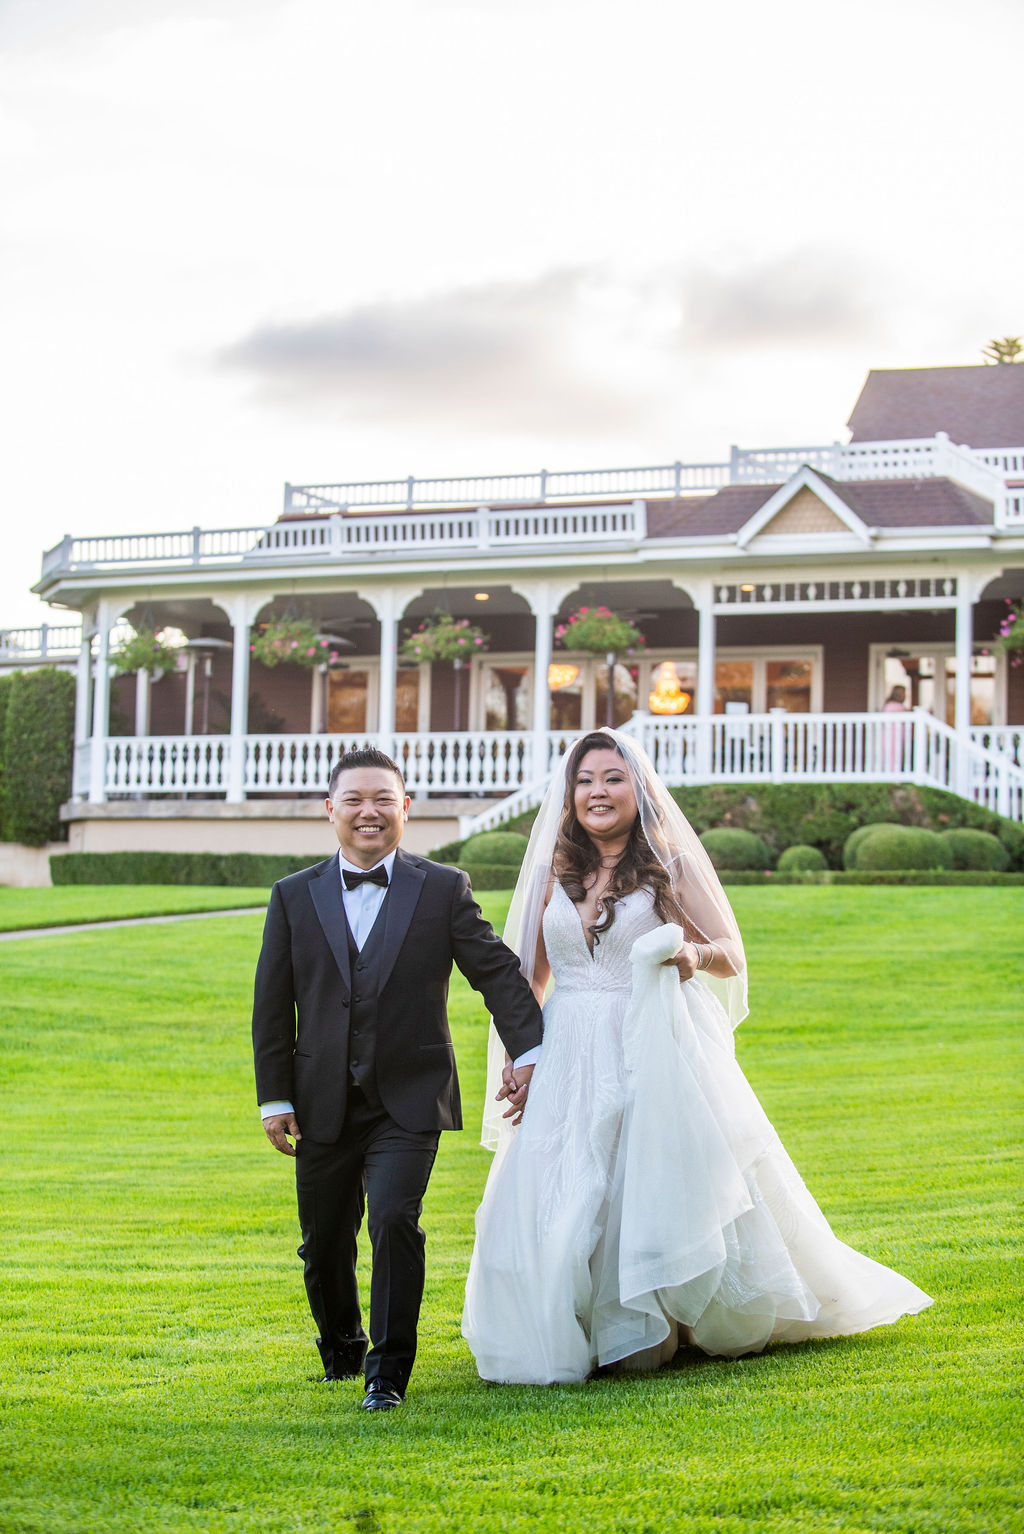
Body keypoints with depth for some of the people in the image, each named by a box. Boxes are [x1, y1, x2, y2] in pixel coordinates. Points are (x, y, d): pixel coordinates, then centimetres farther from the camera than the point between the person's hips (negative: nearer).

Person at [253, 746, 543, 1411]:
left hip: (409, 1101, -2)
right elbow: (272, 1004, 5)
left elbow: (498, 971, 4)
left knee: (395, 1219, -18)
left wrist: (527, 1051, -4)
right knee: (325, 1239, 11)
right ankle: (341, 1347, 38)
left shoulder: (444, 889, 1)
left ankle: (389, 1371, -5)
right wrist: (275, 1097, 1)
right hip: (324, 1103, 2)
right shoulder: (295, 896, 5)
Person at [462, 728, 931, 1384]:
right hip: (570, 1062, 3)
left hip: (653, 1055, -3)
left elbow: (733, 957, -1)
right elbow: (528, 976, 15)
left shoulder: (669, 866, 1)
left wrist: (693, 953, -23)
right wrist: (514, 1056, 6)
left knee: (666, 1195, -2)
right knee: (558, 1207, -2)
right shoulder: (554, 874, 10)